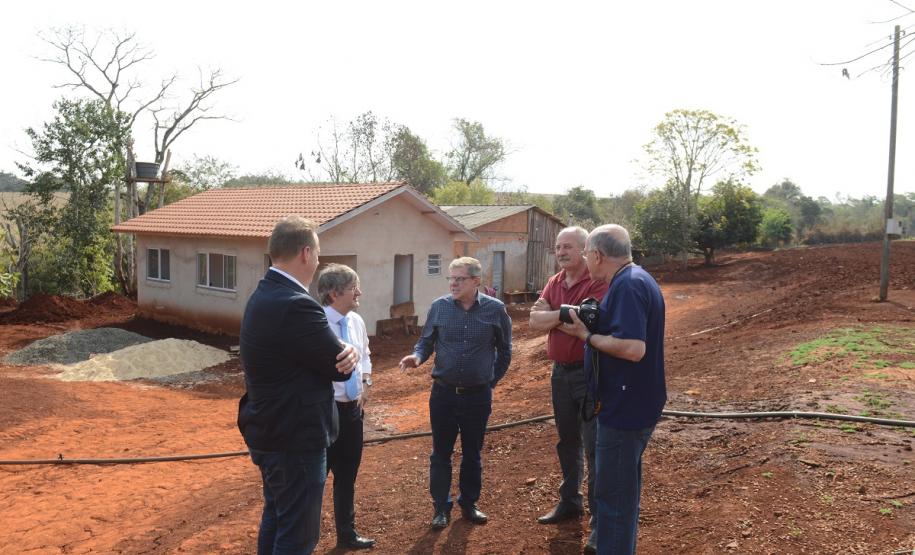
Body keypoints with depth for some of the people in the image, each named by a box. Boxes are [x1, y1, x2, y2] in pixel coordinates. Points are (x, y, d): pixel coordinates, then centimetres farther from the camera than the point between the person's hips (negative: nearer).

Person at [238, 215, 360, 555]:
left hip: (271, 431, 10)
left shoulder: (263, 295, 6)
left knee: (276, 519, 24)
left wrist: (344, 350, -13)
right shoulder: (295, 305, -27)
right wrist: (348, 353, 2)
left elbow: (325, 353, 7)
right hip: (296, 438, -10)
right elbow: (341, 369, -19)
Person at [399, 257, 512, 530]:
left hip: (478, 396, 0)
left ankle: (469, 504, 31)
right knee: (441, 453, 9)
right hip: (443, 393, 1)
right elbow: (426, 341, 4)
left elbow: (504, 350, 6)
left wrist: (492, 380, 8)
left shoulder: (495, 309, -6)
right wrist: (417, 356, -17)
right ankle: (441, 507, 24)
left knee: (472, 454, 14)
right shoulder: (439, 307, -4)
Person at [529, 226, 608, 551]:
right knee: (567, 442, 18)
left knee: (594, 447, -2)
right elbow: (535, 321, -2)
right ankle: (570, 502, 34)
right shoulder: (554, 283, 8)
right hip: (560, 372, 7)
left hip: (590, 373, -7)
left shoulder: (599, 282, -16)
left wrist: (555, 314, -12)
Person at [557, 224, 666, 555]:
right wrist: (590, 324, 5)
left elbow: (633, 348, -30)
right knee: (624, 488, 22)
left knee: (614, 493, 1)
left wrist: (586, 335, -19)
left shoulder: (627, 285, -22)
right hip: (633, 404, 11)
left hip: (625, 407, -11)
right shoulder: (635, 280, 11)